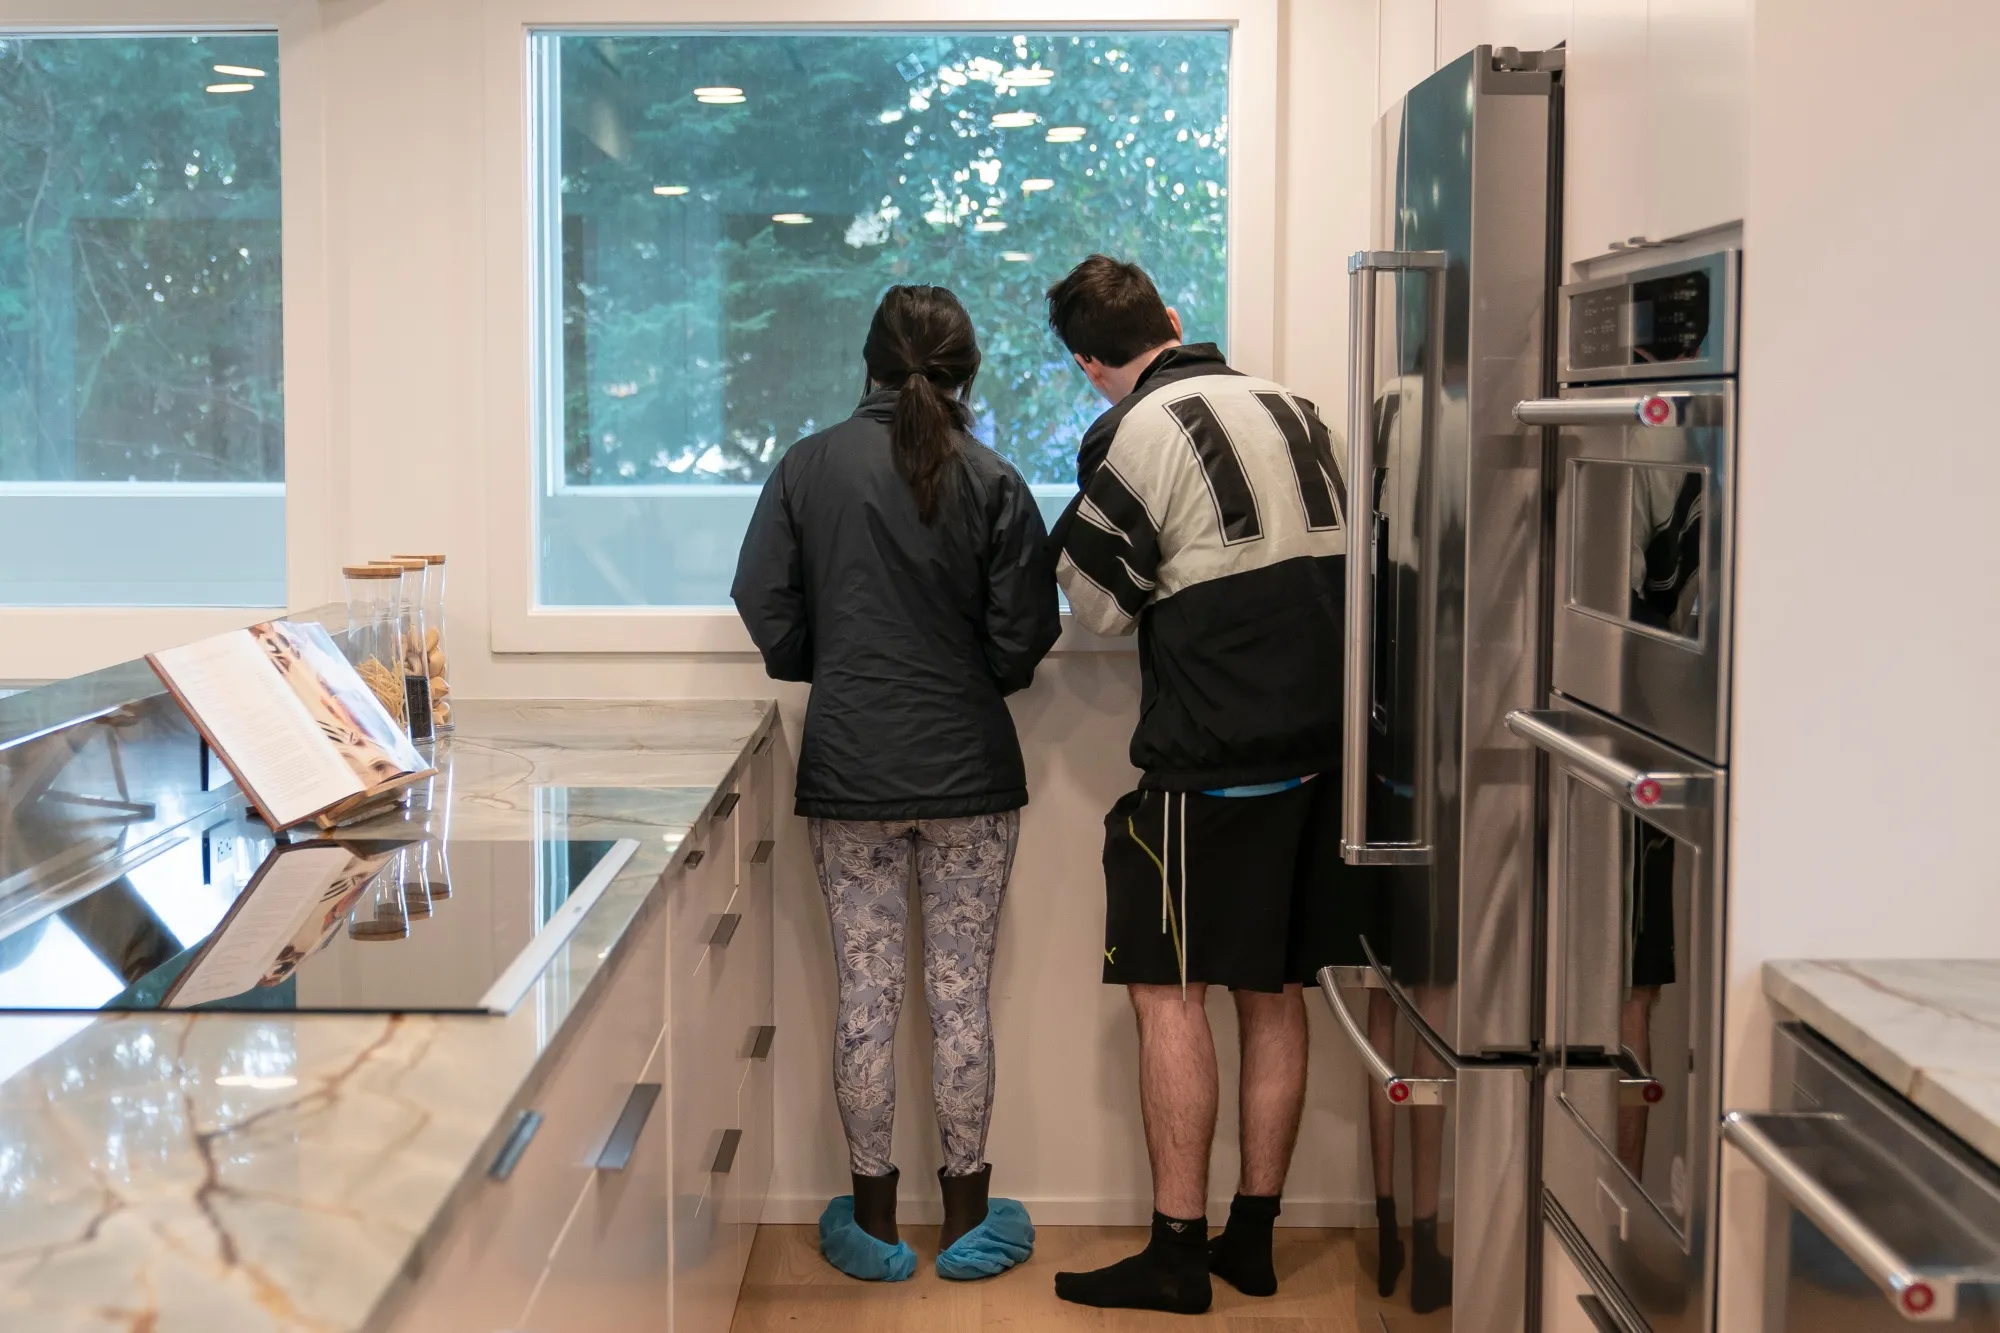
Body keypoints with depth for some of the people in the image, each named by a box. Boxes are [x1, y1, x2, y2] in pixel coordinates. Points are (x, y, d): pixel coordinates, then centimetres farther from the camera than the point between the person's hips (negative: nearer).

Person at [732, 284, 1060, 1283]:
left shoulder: (808, 468, -3)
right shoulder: (991, 481, -6)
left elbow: (767, 611, -2)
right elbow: (1024, 637, -6)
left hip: (847, 769, 1)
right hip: (968, 769, 0)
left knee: (865, 993, 8)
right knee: (961, 993, 8)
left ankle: (875, 1221, 18)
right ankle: (967, 1220, 18)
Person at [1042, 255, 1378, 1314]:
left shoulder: (1140, 432, -10)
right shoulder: (1292, 409, 12)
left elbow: (1102, 603, -6)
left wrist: (1079, 527, 12)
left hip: (1210, 761, -7)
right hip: (1318, 747, 7)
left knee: (1169, 992, 0)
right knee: (1274, 995, 12)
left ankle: (1176, 1253, 3)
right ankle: (1253, 1237, 20)